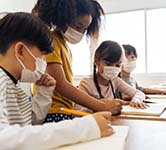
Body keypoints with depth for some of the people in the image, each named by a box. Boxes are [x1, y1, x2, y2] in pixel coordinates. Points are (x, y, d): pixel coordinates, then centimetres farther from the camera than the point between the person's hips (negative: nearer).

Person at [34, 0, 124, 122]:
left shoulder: (64, 44, 14)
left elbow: (67, 85, 11)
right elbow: (60, 85, -20)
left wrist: (98, 102, 2)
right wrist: (103, 107, -22)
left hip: (66, 112, 8)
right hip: (53, 114, -8)